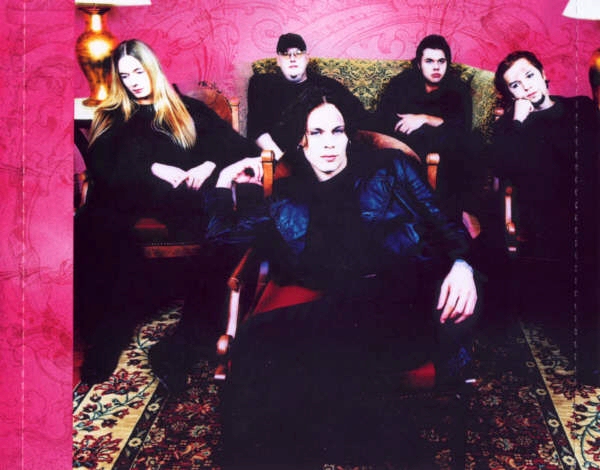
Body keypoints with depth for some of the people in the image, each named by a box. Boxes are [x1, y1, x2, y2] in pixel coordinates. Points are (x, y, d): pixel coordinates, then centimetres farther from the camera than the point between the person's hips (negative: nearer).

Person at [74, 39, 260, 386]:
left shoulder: (189, 110, 25)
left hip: (176, 201, -1)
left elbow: (238, 145, 17)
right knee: (95, 225, -36)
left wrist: (210, 165, -4)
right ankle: (106, 332, -28)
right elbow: (100, 168, 9)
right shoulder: (111, 117, 26)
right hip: (124, 198, 1)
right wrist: (152, 169, -4)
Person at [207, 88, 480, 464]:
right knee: (261, 339, -26)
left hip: (412, 297, -2)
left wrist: (461, 264, -8)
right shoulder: (286, 198, 26)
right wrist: (226, 180, 28)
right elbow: (222, 234, 31)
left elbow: (442, 224, 12)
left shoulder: (389, 168, 21)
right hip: (345, 309, 3)